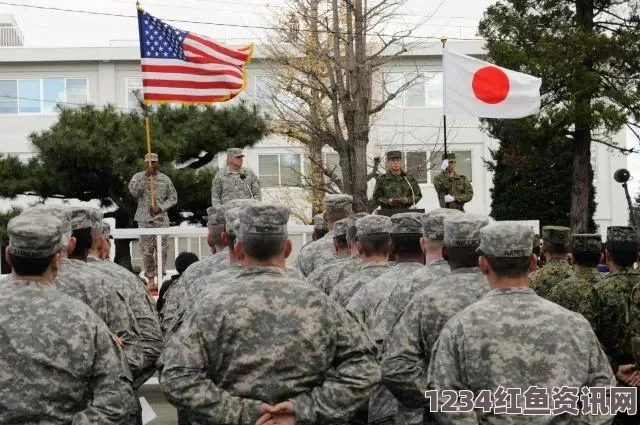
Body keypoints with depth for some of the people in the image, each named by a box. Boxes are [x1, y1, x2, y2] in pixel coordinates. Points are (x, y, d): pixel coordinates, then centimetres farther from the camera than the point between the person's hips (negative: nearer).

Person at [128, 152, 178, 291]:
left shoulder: (165, 179, 8)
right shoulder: (138, 177, 4)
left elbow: (173, 197, 8)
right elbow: (133, 191, -13)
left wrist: (160, 207, -7)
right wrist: (146, 176, -16)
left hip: (161, 218, 1)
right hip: (144, 218, -1)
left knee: (162, 248, -4)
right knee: (147, 250, 0)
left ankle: (160, 278, 4)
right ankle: (150, 279, 8)